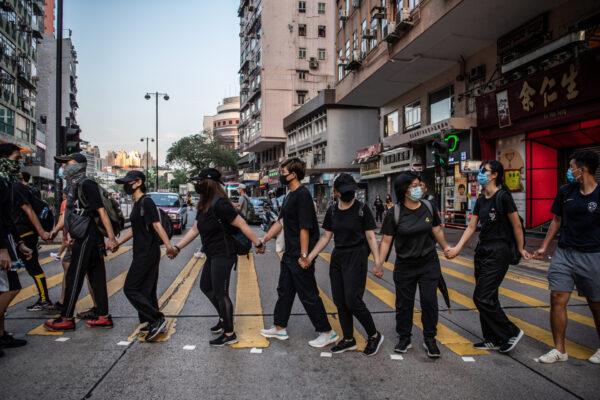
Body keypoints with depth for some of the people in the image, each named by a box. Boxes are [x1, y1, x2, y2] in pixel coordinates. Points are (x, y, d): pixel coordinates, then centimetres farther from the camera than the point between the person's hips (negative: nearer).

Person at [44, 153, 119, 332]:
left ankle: (66, 319, 8)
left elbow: (101, 211, -19)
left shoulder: (86, 185, -13)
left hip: (87, 238, -9)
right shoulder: (75, 186, 16)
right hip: (85, 238, 9)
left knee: (74, 278, -2)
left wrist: (111, 238, -25)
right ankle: (103, 316, 15)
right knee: (96, 277, 10)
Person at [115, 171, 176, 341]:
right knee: (146, 290, 12)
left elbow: (156, 225, -23)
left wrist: (168, 245, -32)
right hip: (143, 253, 10)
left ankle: (157, 320, -6)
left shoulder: (146, 202, -13)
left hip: (147, 253, -10)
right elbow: (134, 229, 24)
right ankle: (155, 324, 19)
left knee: (130, 289, -7)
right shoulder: (137, 204, 16)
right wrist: (117, 242, 23)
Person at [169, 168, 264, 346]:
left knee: (220, 293, -2)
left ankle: (229, 335, 12)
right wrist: (177, 247, 12)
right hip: (213, 255, 10)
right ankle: (224, 318, 38)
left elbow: (242, 224, -21)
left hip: (223, 255, -10)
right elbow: (194, 229, 14)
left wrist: (257, 243, -19)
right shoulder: (204, 205, 9)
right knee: (205, 286, 21)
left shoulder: (220, 204, -21)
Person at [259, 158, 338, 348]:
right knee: (284, 290, 18)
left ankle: (327, 332, 14)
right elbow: (280, 222, 17)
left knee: (308, 294, 0)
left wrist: (304, 256, -24)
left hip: (300, 256, -10)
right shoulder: (290, 196, 12)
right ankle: (280, 328, 31)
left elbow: (305, 228, -23)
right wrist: (264, 239, 15)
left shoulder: (303, 195, -19)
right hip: (289, 254, 10)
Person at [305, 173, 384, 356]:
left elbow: (371, 237, -8)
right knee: (339, 301, 9)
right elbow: (326, 237, 9)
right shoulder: (332, 211, 5)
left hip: (356, 258, -5)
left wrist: (377, 263, -13)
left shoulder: (362, 209, -8)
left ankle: (374, 336, 13)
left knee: (353, 300, -8)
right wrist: (310, 257, 4)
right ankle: (348, 339, 25)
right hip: (337, 257, 6)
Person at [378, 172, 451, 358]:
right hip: (404, 266, -1)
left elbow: (436, 230, 11)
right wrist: (379, 263, -14)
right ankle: (404, 338, 27)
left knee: (429, 301, 2)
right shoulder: (394, 214, -12)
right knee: (404, 303, 9)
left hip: (429, 263, 2)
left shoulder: (429, 207, -4)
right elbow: (386, 241, -9)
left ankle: (429, 338, 21)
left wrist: (446, 247, 20)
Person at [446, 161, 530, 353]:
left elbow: (517, 226, -8)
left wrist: (521, 249, 0)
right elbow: (471, 227, 9)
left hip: (498, 252, -8)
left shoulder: (503, 196, -14)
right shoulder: (480, 200, 10)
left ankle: (511, 332, 9)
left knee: (482, 297, -8)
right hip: (482, 251, 8)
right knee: (488, 297, 12)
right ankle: (493, 339, 23)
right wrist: (457, 248, -1)